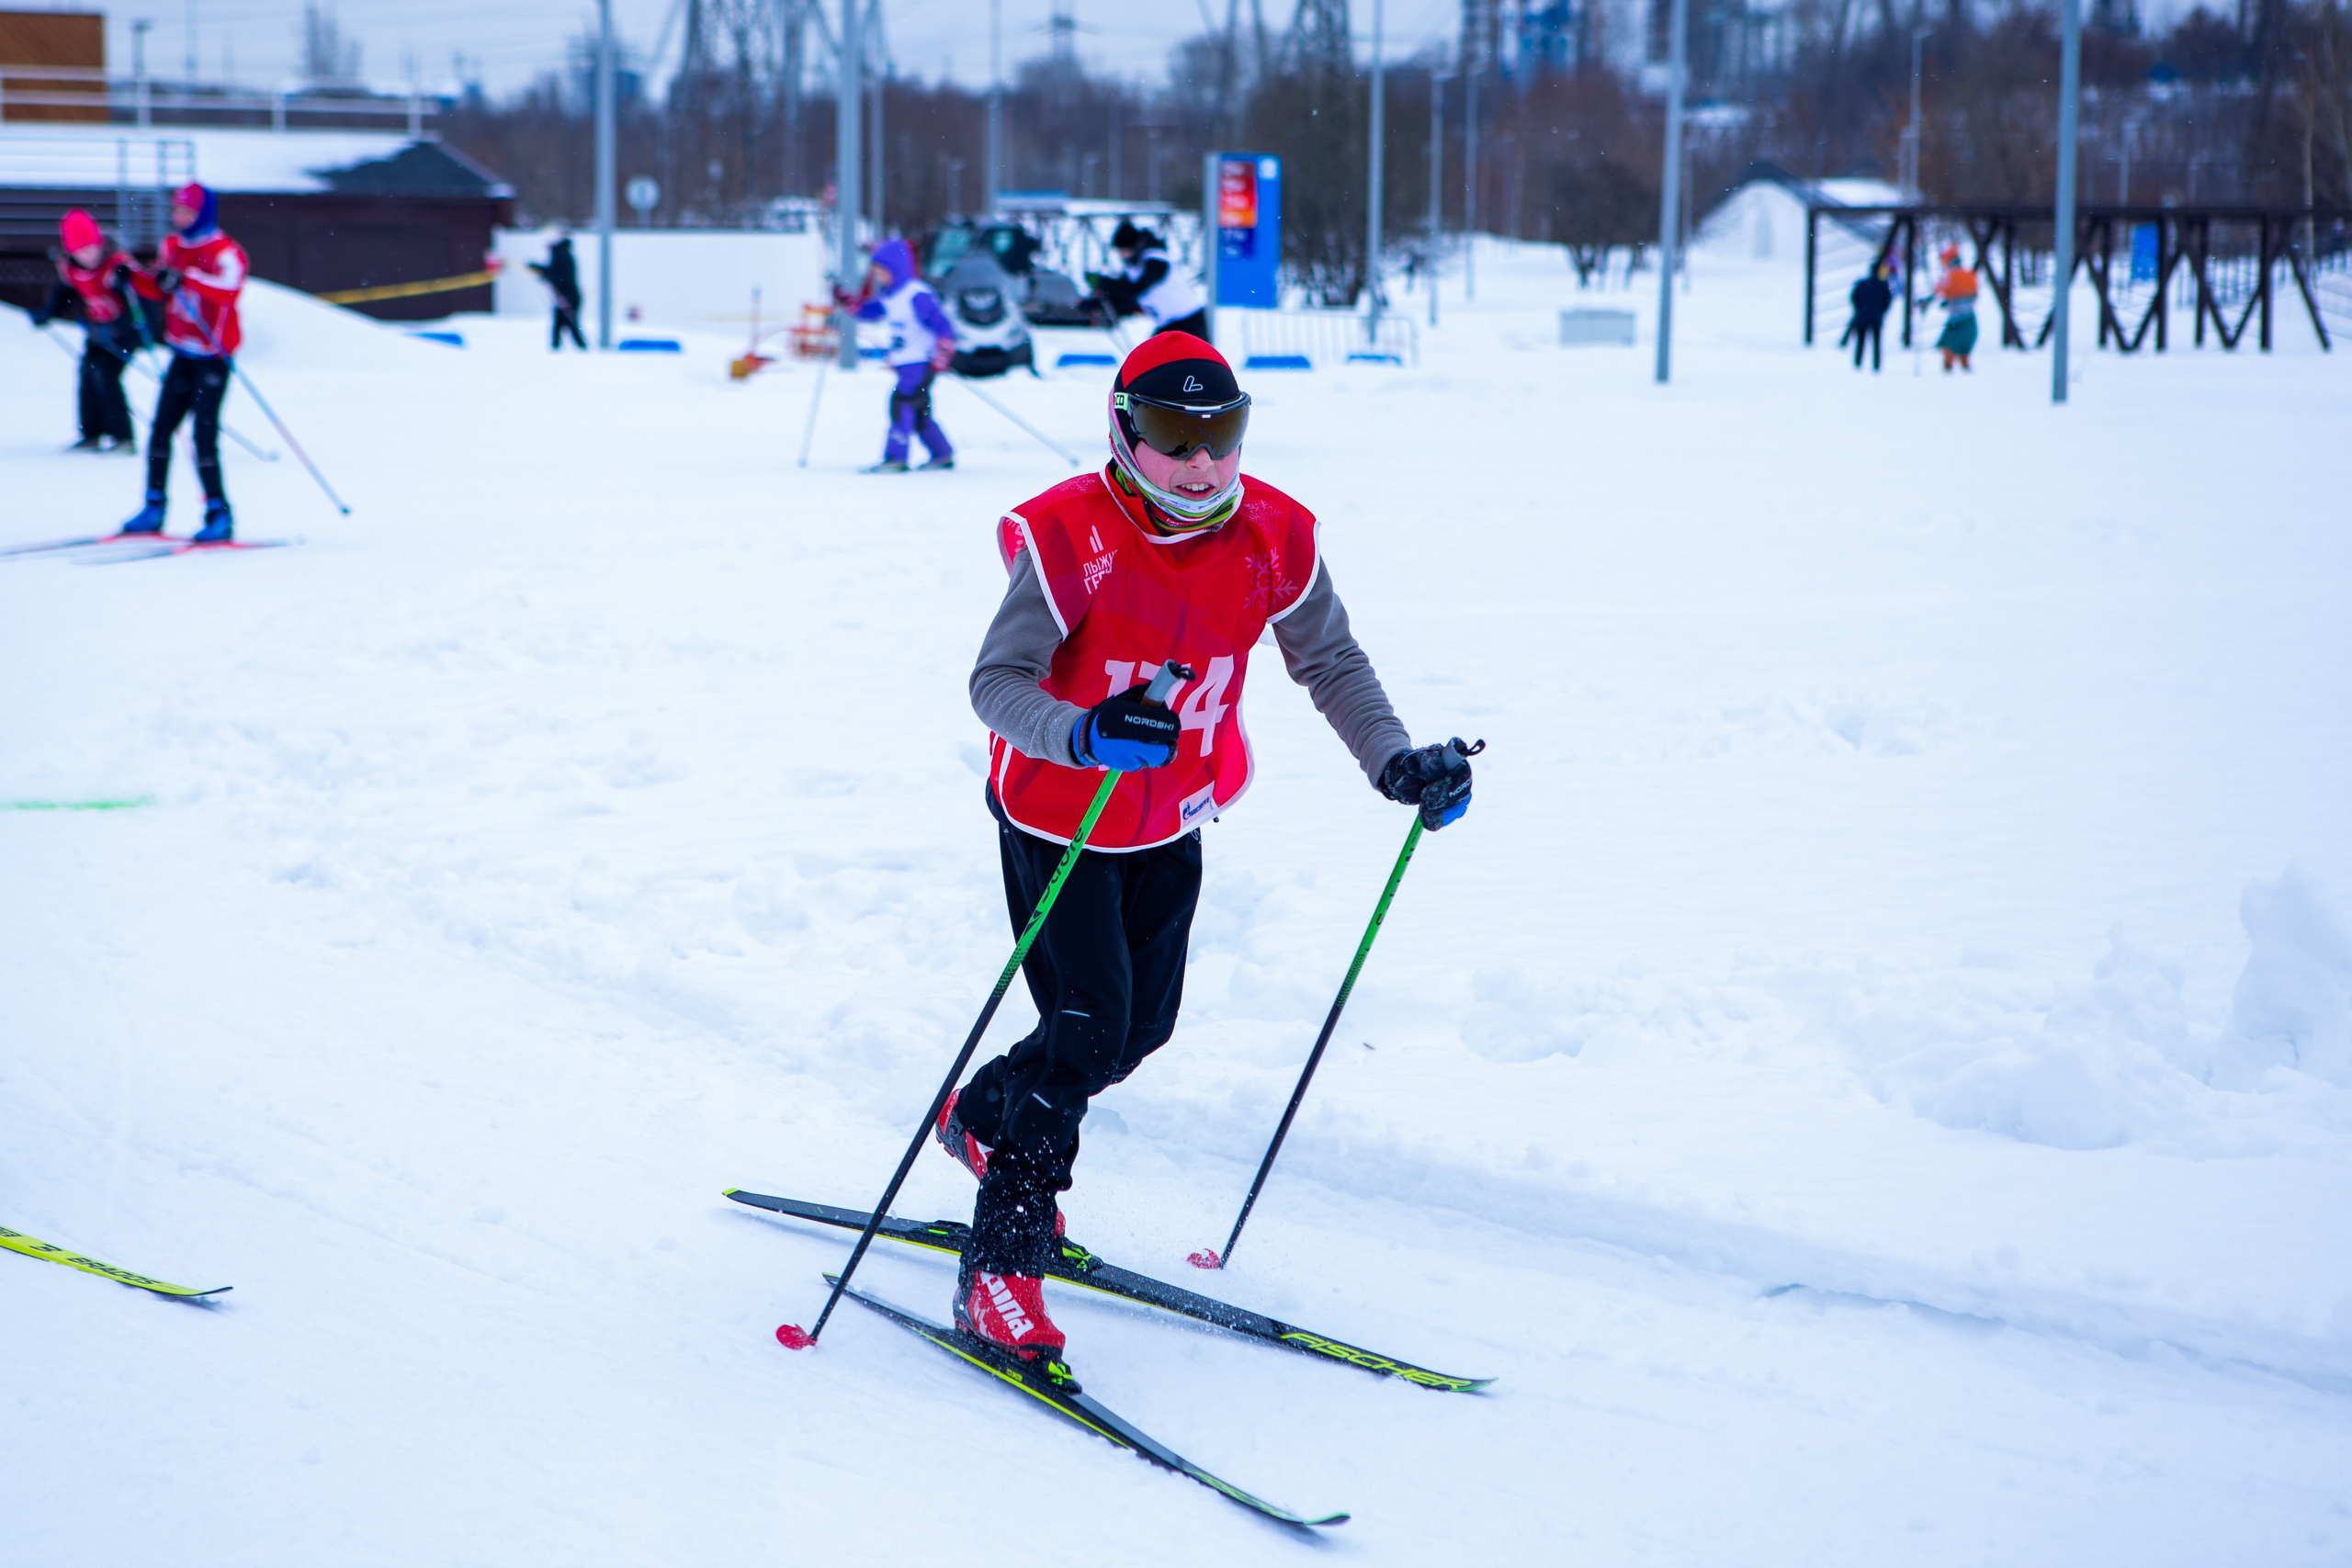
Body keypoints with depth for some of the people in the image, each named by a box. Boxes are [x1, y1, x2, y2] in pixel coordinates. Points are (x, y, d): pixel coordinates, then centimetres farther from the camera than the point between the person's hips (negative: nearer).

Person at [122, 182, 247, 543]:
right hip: (183, 351, 7)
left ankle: (219, 514, -6)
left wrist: (183, 278, -39)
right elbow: (156, 289, 17)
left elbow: (227, 290, -30)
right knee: (161, 428, 5)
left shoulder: (225, 252, -12)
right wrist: (132, 276, -1)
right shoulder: (171, 245, 11)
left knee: (204, 433, -12)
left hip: (213, 356, -7)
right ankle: (154, 507, 14)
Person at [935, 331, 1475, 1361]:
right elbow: (996, 681, -29)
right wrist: (1083, 735, -49)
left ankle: (984, 1119, 46)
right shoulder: (1070, 538, -25)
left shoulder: (1271, 538, -12)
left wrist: (1397, 763, -16)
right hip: (1057, 819, -6)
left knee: (1142, 1028, 16)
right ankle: (999, 1276, -7)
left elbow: (1332, 666, -1)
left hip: (1171, 827, 6)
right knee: (1086, 1030, -16)